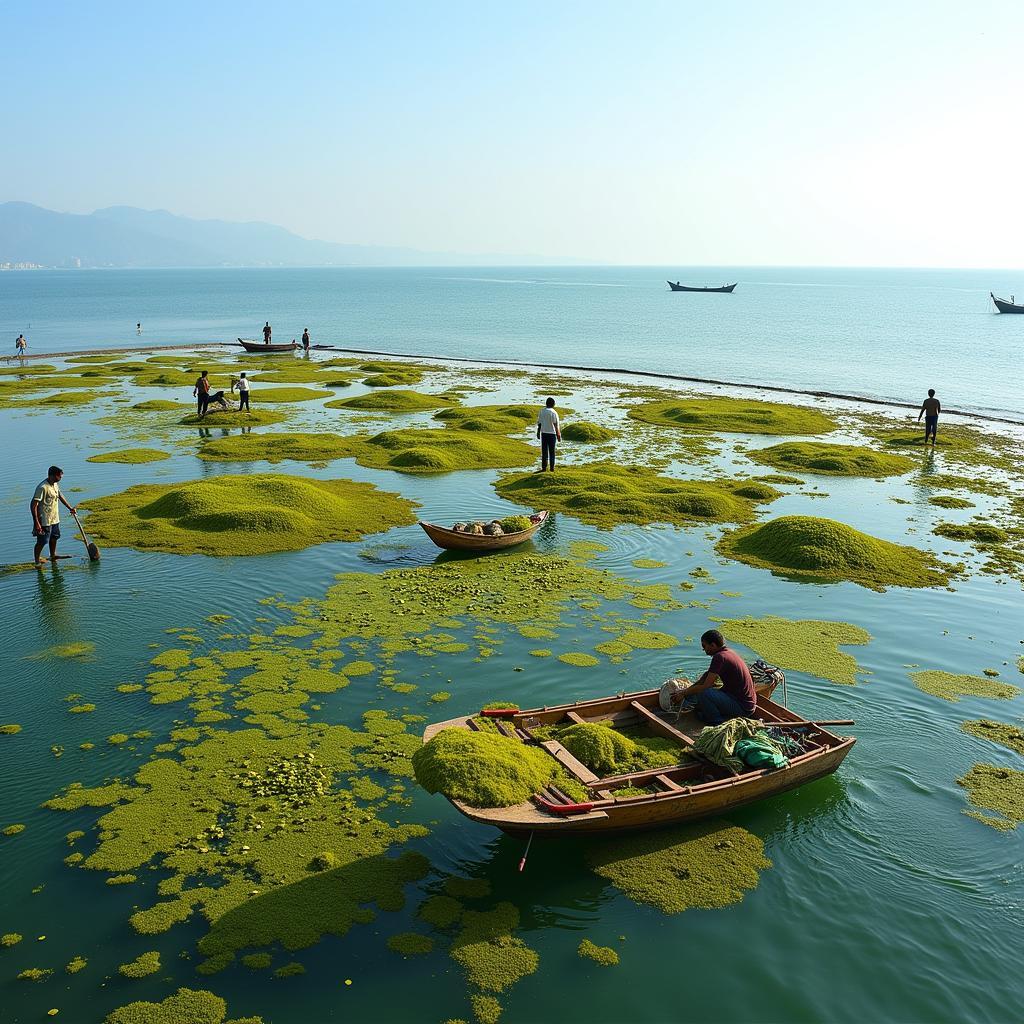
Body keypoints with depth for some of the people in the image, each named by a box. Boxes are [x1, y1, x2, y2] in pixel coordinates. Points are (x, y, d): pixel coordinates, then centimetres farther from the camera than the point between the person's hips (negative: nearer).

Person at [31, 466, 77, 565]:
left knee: (54, 538, 22)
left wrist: (70, 508, 29)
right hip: (45, 521, -9)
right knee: (42, 541, 2)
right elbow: (33, 505, -24)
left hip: (55, 519, 9)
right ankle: (37, 560, 16)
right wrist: (36, 523, -26)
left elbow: (60, 496, 24)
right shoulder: (42, 487, -24)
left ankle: (53, 556, 39)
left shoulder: (55, 484, 4)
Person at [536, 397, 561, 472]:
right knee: (552, 451, 5)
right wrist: (558, 435, -6)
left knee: (544, 451, 7)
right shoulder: (553, 413, -11)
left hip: (543, 433, 3)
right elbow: (556, 425, -11)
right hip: (552, 433, -3)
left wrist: (538, 432, 16)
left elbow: (539, 423, 5)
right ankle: (552, 468, 6)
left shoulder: (542, 411, 1)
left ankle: (544, 467, 7)